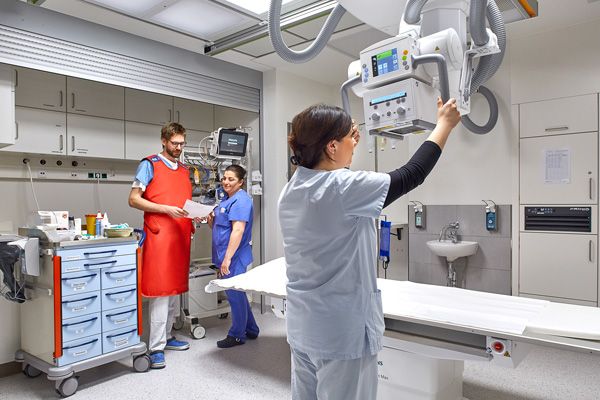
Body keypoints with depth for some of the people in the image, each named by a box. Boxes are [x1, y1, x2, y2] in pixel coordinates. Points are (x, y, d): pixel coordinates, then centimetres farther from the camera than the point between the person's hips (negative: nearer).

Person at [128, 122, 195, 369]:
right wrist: (166, 209, -17)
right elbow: (134, 199, -7)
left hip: (180, 235, 7)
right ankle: (156, 348, 1)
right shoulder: (150, 165, -1)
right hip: (159, 235, -7)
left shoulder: (184, 170, 18)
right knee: (160, 290, -6)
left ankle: (166, 337, 26)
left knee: (175, 287, 13)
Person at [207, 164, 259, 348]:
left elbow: (238, 230, -23)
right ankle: (251, 330, 31)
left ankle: (237, 335, 18)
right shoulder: (227, 200, 16)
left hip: (234, 257, -10)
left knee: (235, 294, 2)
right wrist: (211, 220, 1)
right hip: (226, 256, 10)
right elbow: (220, 228, 22)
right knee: (237, 294, 17)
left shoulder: (240, 200, -15)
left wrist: (227, 258, -24)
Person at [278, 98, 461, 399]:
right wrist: (445, 123, 1)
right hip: (341, 331, -8)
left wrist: (349, 140, 21)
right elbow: (411, 174, -13)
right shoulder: (342, 188, -22)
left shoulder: (292, 190, -1)